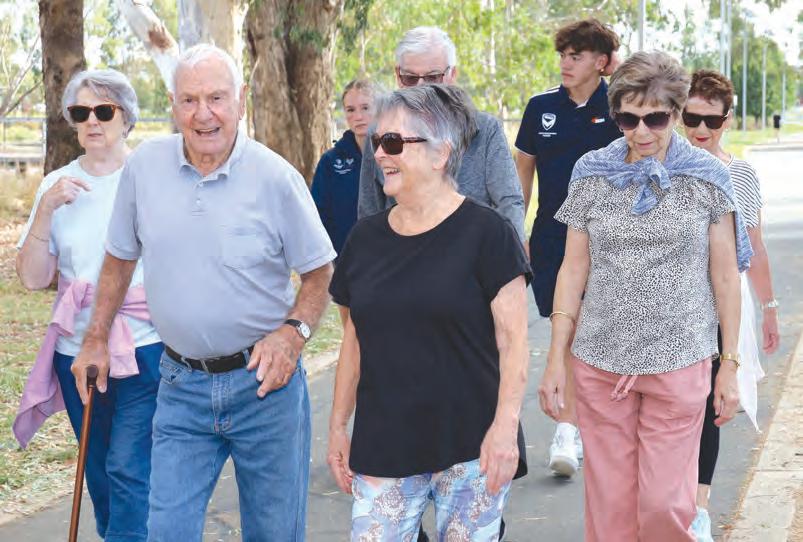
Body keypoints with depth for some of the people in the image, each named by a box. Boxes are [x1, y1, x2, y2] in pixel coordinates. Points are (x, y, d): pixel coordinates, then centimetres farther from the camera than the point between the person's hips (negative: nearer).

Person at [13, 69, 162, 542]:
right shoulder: (58, 186, 5)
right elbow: (33, 278, -1)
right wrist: (46, 208, -11)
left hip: (145, 348, -4)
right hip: (77, 353, 4)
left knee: (129, 472, -9)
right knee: (101, 477, 15)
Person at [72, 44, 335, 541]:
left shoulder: (276, 177, -10)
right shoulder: (145, 165, -2)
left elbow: (320, 271, 0)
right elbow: (120, 258, 12)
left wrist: (294, 331, -16)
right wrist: (96, 338, 12)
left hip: (263, 380, -2)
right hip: (182, 385, 2)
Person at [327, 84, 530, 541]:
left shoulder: (486, 232, -7)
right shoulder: (366, 237, 8)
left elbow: (513, 338, -9)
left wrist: (505, 426, -16)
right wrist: (338, 426, 13)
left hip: (471, 448, -4)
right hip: (383, 449, 4)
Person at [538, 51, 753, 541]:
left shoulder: (707, 178, -1)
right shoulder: (592, 173, 3)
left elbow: (725, 276, 3)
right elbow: (573, 270, 6)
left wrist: (730, 365, 1)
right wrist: (556, 359, 3)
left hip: (679, 362, -1)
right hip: (599, 361, 2)